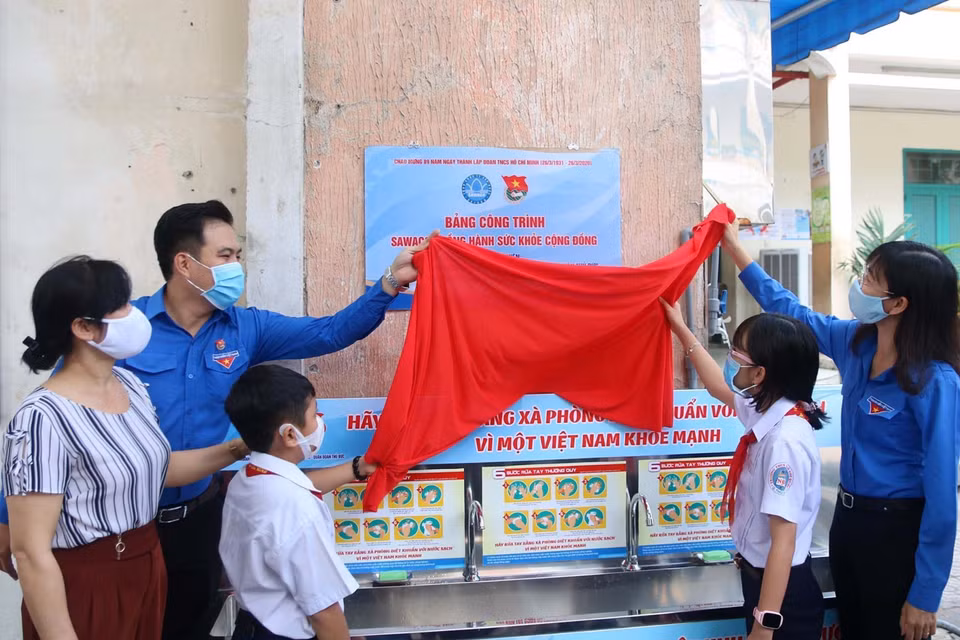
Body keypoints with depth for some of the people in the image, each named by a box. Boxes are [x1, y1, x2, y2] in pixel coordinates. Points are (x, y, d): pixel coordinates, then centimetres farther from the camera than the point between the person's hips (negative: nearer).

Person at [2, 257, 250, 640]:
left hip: (146, 570, 7)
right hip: (83, 590, -7)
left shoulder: (130, 385, 0)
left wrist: (238, 450, 4)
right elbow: (31, 553, -22)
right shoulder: (43, 420, -24)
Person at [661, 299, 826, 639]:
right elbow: (719, 388, 19)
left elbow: (784, 540, -27)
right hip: (761, 575, 8)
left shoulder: (784, 441, -28)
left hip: (783, 589, -8)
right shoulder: (769, 411, -3)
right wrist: (681, 330, 25)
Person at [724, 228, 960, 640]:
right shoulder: (856, 341, -4)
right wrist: (733, 248, 13)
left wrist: (925, 595, -20)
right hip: (848, 515, 7)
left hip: (898, 530, -7)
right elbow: (791, 312, 12)